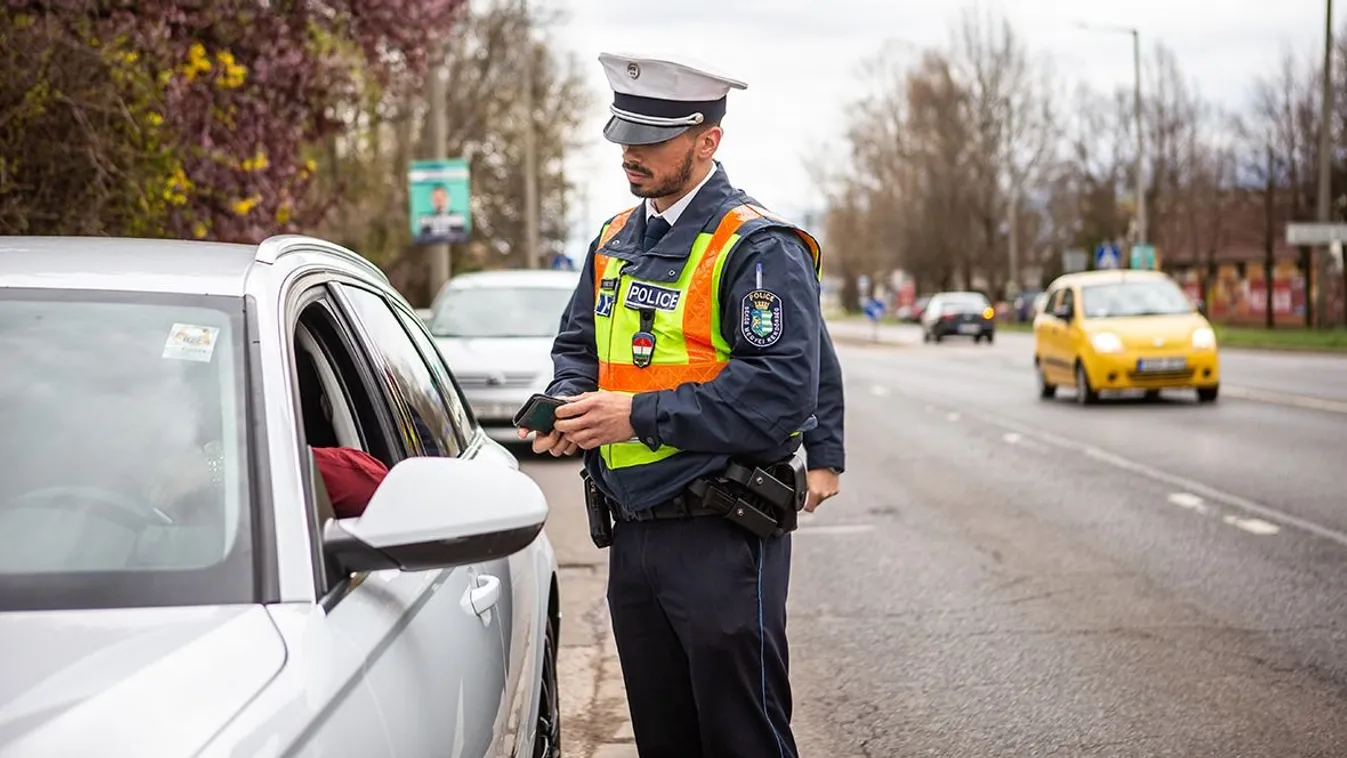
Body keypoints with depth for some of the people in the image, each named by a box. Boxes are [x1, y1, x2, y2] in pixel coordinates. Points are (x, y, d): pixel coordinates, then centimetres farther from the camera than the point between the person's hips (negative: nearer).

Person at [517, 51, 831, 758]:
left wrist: (639, 414, -20)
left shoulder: (758, 248, -12)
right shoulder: (614, 241, 13)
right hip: (632, 534, 8)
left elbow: (782, 392, -21)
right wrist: (568, 406, 0)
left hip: (722, 541, -7)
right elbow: (576, 346, 24)